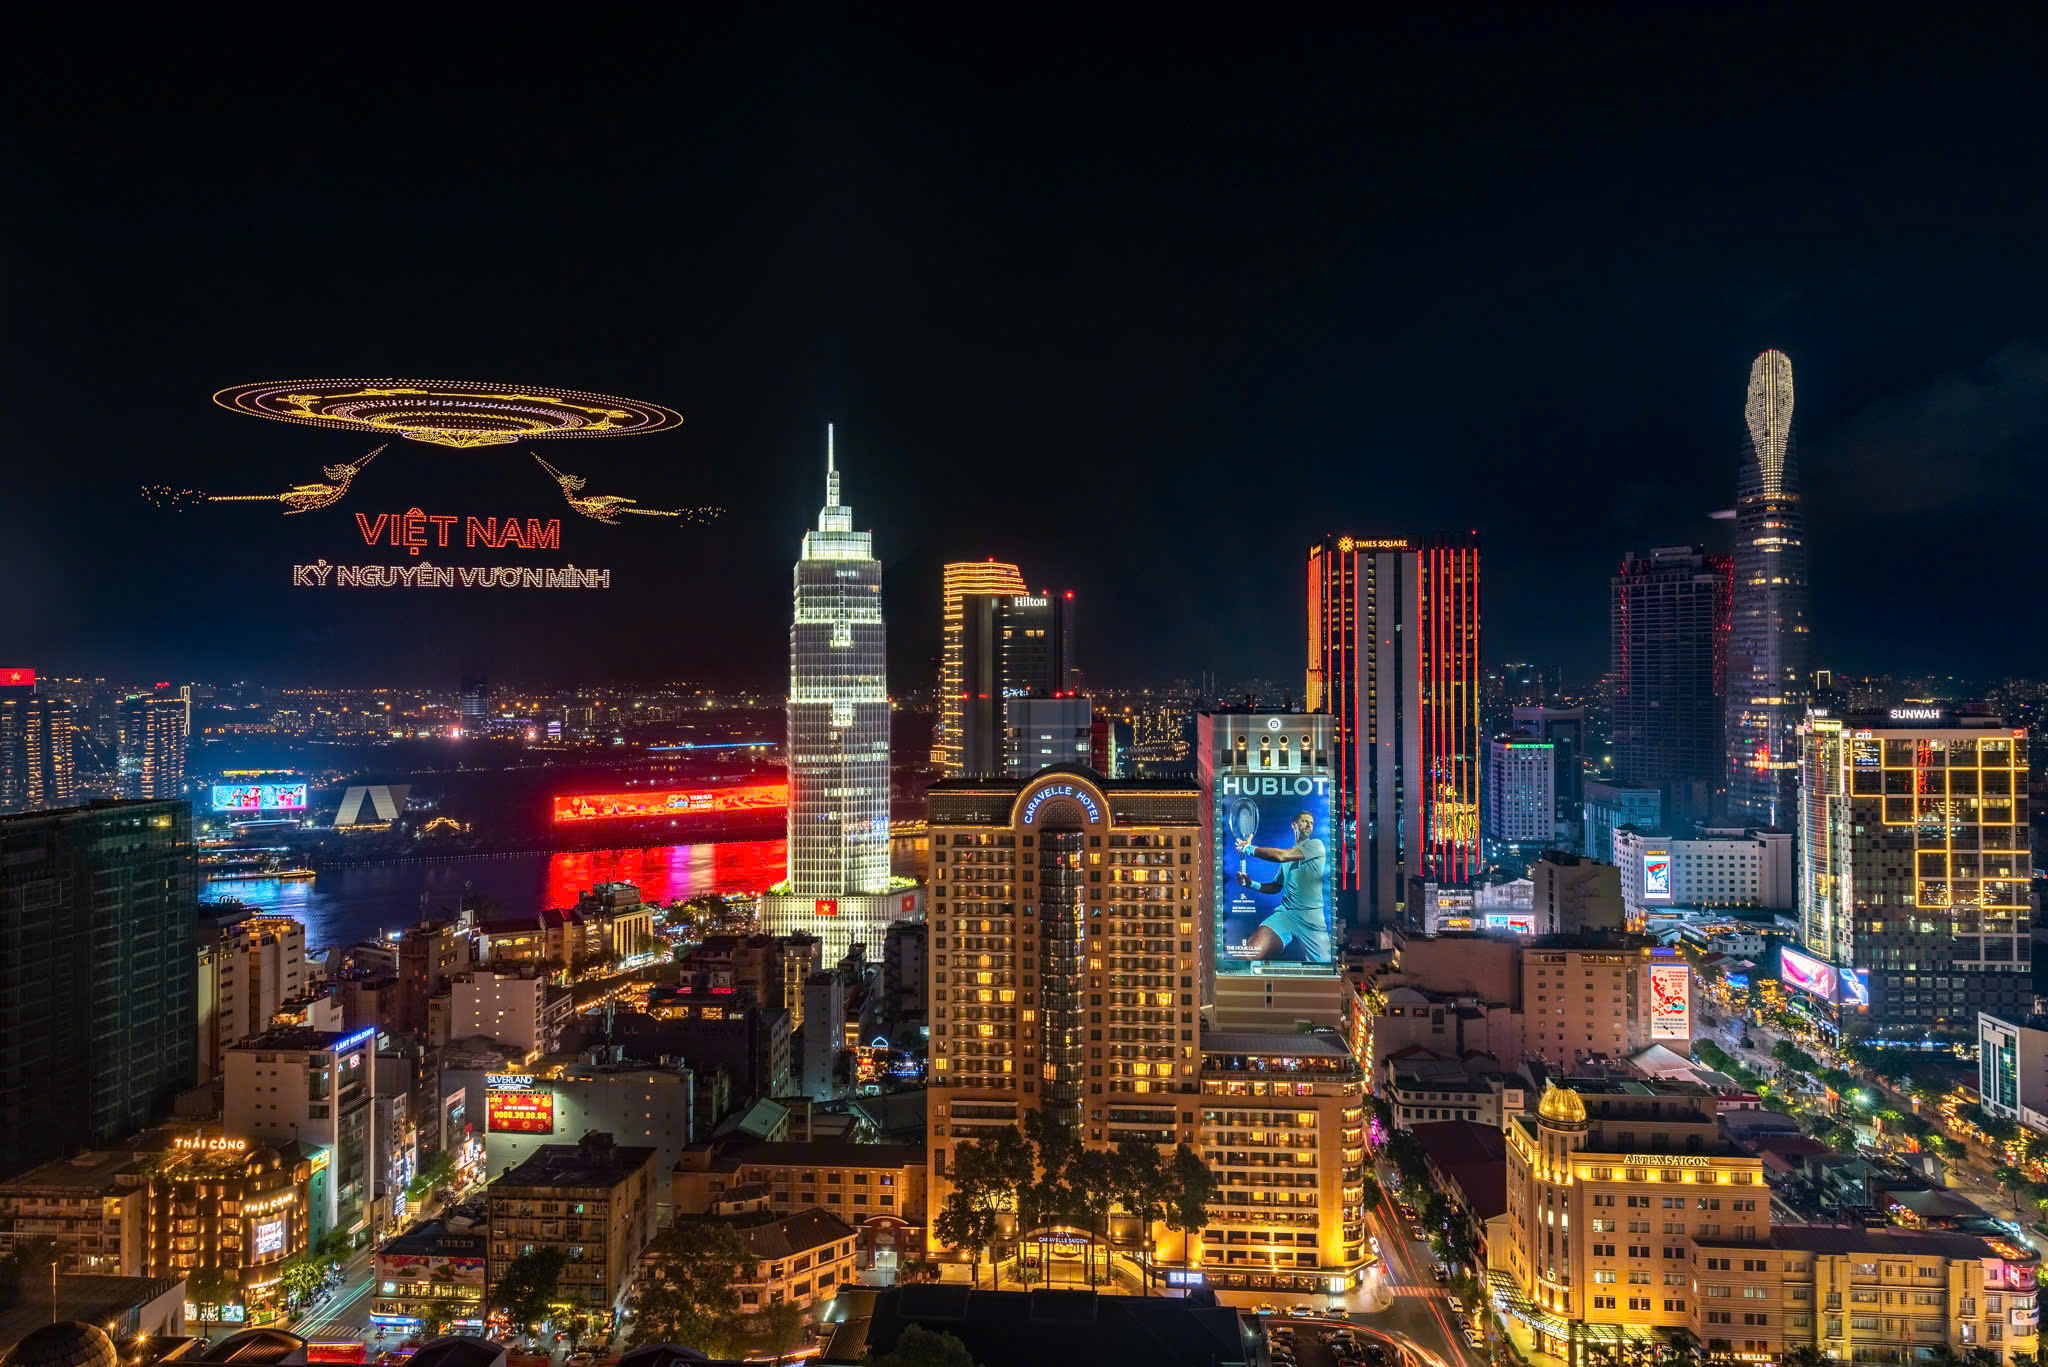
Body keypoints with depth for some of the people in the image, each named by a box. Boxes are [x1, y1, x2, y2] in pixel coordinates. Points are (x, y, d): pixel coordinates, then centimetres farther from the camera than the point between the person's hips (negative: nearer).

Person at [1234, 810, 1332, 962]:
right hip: (1284, 914, 4)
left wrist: (1249, 848, -1)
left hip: (1311, 917, -4)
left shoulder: (1316, 845, 1)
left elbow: (1280, 856, -11)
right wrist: (1251, 884, 10)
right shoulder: (1288, 854, 22)